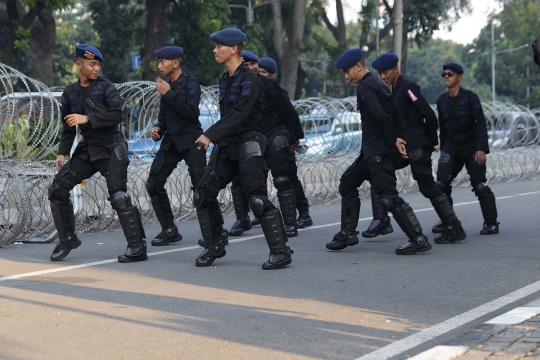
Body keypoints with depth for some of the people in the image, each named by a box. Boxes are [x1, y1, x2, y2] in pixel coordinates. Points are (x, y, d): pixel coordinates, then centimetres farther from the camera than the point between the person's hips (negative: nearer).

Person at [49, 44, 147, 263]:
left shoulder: (106, 87, -4)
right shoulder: (70, 93, 10)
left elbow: (117, 115, -17)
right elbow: (68, 127, 15)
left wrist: (87, 119, -21)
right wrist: (62, 153, 5)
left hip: (111, 149, -5)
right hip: (87, 149, 6)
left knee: (118, 196, -14)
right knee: (58, 189, -1)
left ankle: (137, 247, -10)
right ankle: (67, 240, 12)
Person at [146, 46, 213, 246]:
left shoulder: (190, 84, -7)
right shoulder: (166, 86, 11)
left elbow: (192, 112, -21)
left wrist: (169, 94, -18)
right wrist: (158, 128, 0)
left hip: (191, 141, -7)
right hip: (171, 140, 7)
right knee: (154, 184, 0)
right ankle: (169, 231, 9)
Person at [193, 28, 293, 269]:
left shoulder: (249, 80, -12)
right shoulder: (224, 80, 14)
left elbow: (239, 114, -22)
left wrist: (210, 135, -27)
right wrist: (215, 140, 16)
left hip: (247, 145, -9)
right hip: (226, 145, 9)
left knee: (257, 199, -14)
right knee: (203, 194, 4)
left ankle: (280, 252, -8)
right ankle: (213, 247, 15)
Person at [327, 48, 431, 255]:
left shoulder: (365, 87, -13)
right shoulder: (377, 84, 18)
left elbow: (380, 116, -25)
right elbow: (395, 114, 16)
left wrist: (393, 140, -16)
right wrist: (398, 139, 8)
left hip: (377, 151, -11)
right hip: (371, 151, 11)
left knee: (388, 196, -13)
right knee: (348, 183, 18)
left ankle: (419, 240, -14)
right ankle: (347, 233, 23)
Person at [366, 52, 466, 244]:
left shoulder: (408, 87, -12)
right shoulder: (395, 90, 16)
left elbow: (429, 115, -15)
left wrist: (432, 141, -8)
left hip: (417, 145, -10)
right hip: (404, 146, 10)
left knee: (428, 186, -10)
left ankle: (454, 229, -3)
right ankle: (381, 222, 6)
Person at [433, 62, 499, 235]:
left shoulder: (470, 97, -9)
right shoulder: (442, 100, 5)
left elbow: (481, 124, -14)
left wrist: (481, 149, -22)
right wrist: (443, 149, 14)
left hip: (472, 146, -4)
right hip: (451, 146, 5)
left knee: (480, 185, -6)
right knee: (441, 183, -6)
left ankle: (491, 223, 4)